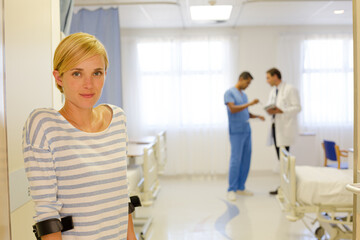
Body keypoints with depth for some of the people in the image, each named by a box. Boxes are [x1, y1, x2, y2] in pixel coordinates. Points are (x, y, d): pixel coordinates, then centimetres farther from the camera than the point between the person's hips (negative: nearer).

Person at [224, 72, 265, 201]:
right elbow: (232, 109, -21)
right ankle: (231, 190, -2)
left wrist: (257, 116, 5)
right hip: (236, 132, -8)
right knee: (236, 160, -9)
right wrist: (250, 103, -20)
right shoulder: (229, 93, -6)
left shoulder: (244, 95, 18)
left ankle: (241, 187, 15)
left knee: (246, 160, 7)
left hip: (247, 131, 8)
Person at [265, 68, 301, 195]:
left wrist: (281, 111, -19)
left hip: (285, 128, -8)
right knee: (280, 158, 6)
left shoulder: (290, 89, -6)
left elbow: (297, 108, -10)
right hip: (275, 127, 8)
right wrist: (270, 110, -1)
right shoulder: (272, 91, 19)